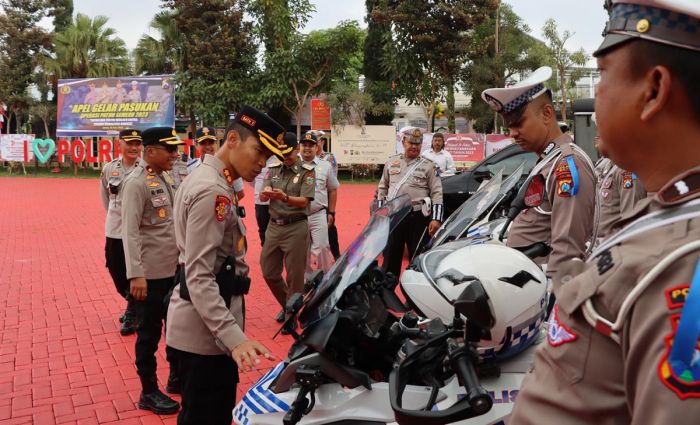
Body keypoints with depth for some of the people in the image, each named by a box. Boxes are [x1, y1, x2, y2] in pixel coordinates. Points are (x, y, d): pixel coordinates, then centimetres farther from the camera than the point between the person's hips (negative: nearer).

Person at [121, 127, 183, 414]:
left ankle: (176, 376, 37)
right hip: (151, 273, -8)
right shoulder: (137, 183, -16)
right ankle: (149, 392, 19)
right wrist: (136, 274, -26)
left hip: (175, 268, 8)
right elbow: (130, 231, -21)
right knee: (150, 332, 5)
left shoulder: (167, 178, 9)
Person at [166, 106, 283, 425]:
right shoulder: (212, 192, -20)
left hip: (205, 326, 10)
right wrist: (234, 337, -34)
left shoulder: (209, 180, 13)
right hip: (205, 329, -10)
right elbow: (199, 277, -26)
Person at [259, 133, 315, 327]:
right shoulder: (274, 170, 9)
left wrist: (284, 197, -33)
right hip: (274, 226, 5)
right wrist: (266, 193, -24)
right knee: (269, 272, 12)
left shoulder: (306, 172, -5)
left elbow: (304, 201, -15)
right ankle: (286, 305, 34)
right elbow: (262, 196, 0)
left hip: (296, 227, -5)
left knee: (295, 275, 1)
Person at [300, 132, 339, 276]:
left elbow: (333, 190, 10)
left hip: (319, 215, -1)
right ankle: (307, 278, 25)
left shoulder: (325, 166, 3)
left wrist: (331, 212, 8)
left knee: (321, 248, -3)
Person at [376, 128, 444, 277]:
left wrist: (436, 219, -14)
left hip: (417, 217, -3)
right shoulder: (392, 162, 9)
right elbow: (382, 189, 16)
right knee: (390, 256, 9)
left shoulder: (428, 165, -1)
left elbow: (437, 193, -5)